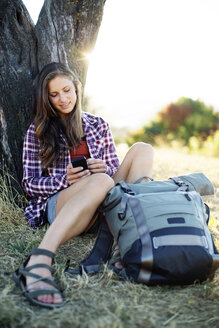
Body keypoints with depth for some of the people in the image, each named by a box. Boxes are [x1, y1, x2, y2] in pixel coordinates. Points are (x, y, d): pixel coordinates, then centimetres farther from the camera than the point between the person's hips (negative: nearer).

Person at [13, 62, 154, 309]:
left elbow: (115, 169, 18)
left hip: (101, 204, 4)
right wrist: (65, 179, -15)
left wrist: (104, 168, -7)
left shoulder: (98, 125, 18)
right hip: (58, 203, -4)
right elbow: (29, 184, 5)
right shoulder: (37, 131, 9)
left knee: (141, 149, -16)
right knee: (101, 182, -38)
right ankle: (39, 261, -55)